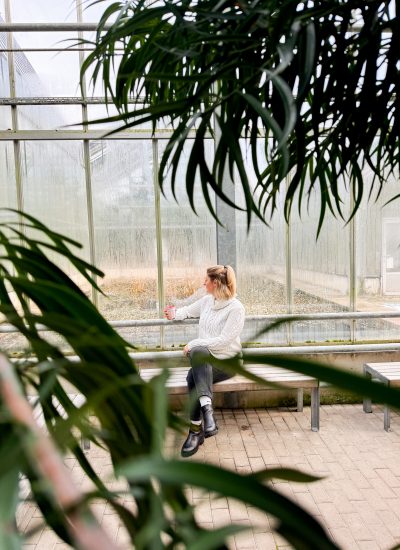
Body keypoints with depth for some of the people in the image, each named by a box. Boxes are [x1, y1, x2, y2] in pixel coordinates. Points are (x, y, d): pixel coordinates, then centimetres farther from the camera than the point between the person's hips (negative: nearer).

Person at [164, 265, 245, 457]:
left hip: (227, 361, -5)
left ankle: (196, 430, -24)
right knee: (198, 352, -33)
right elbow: (190, 310, 33)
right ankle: (207, 408, -37)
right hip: (204, 359, 5)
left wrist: (193, 344, -14)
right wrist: (176, 314, 38)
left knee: (193, 376, -33)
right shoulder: (207, 301, 10)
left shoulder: (236, 308, -10)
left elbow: (223, 340, -16)